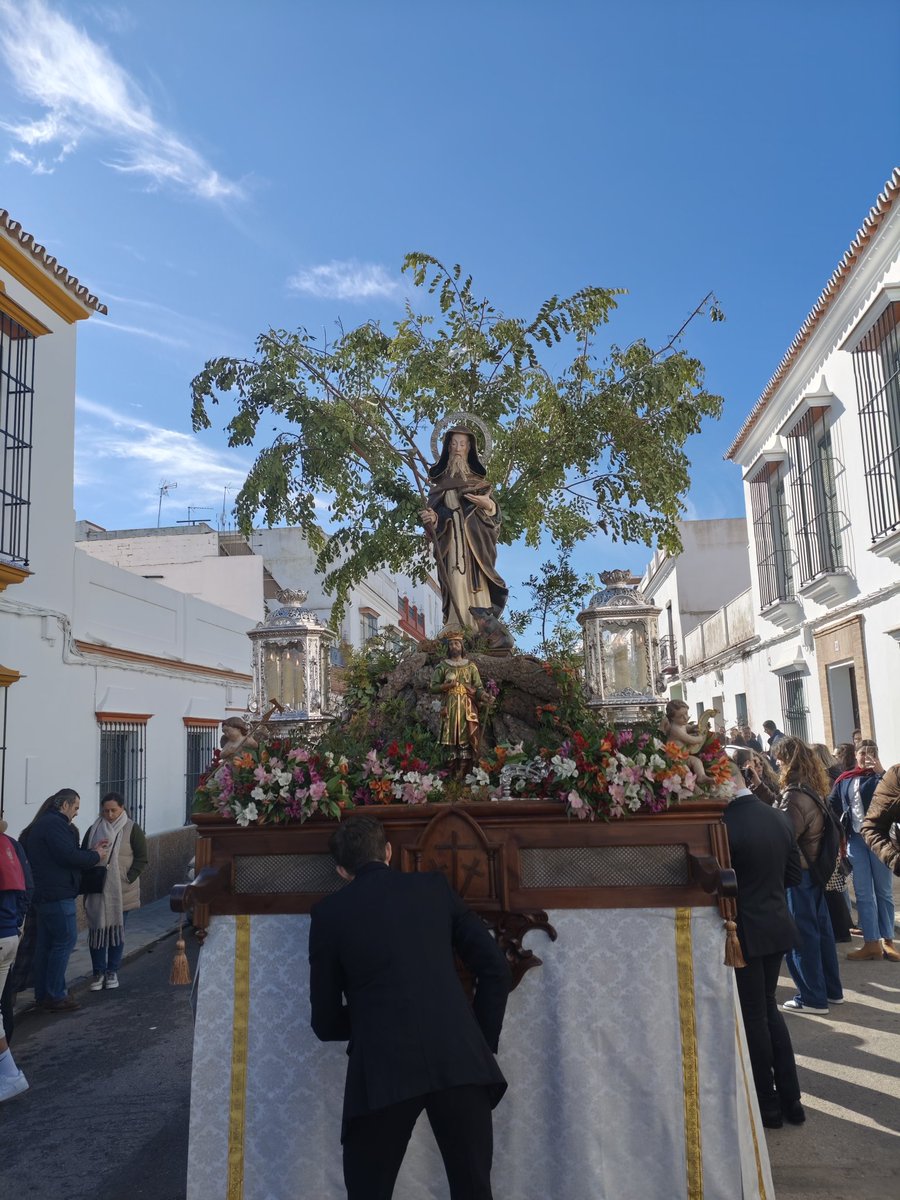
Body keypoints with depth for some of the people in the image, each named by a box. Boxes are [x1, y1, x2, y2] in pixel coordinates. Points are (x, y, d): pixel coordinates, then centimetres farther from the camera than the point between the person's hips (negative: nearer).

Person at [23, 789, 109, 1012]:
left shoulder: (42, 824, 18)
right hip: (57, 894, -11)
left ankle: (42, 994, 21)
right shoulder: (55, 824, -16)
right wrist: (96, 856, -7)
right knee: (65, 940, -5)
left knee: (45, 942, 14)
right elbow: (69, 856, -22)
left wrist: (92, 852, 12)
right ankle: (55, 996, -2)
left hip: (43, 893, 11)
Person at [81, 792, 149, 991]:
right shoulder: (94, 829, 7)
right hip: (97, 890, 2)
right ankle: (98, 972, 13)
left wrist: (128, 879, -12)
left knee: (117, 929, 6)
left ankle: (112, 971, 18)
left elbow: (141, 860, -2)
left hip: (121, 892, -2)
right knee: (97, 929, 1)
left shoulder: (132, 829, -2)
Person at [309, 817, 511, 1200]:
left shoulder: (330, 912, 9)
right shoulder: (434, 887, 13)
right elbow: (495, 969, 10)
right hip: (459, 1060, 2)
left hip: (384, 1069, -2)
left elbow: (325, 1022, 13)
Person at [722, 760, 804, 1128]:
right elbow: (794, 874, 8)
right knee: (768, 1008, 21)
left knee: (752, 1017, 8)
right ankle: (790, 1100, 27)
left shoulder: (724, 825, -24)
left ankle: (768, 1105, 21)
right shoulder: (779, 818, -1)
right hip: (775, 927, 7)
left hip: (743, 932, -7)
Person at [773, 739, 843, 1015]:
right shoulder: (811, 789, 6)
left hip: (798, 873, -9)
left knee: (800, 935, 1)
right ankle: (831, 989, 27)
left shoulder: (795, 796, -23)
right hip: (815, 869, 9)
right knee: (820, 929, 17)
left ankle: (813, 997, 9)